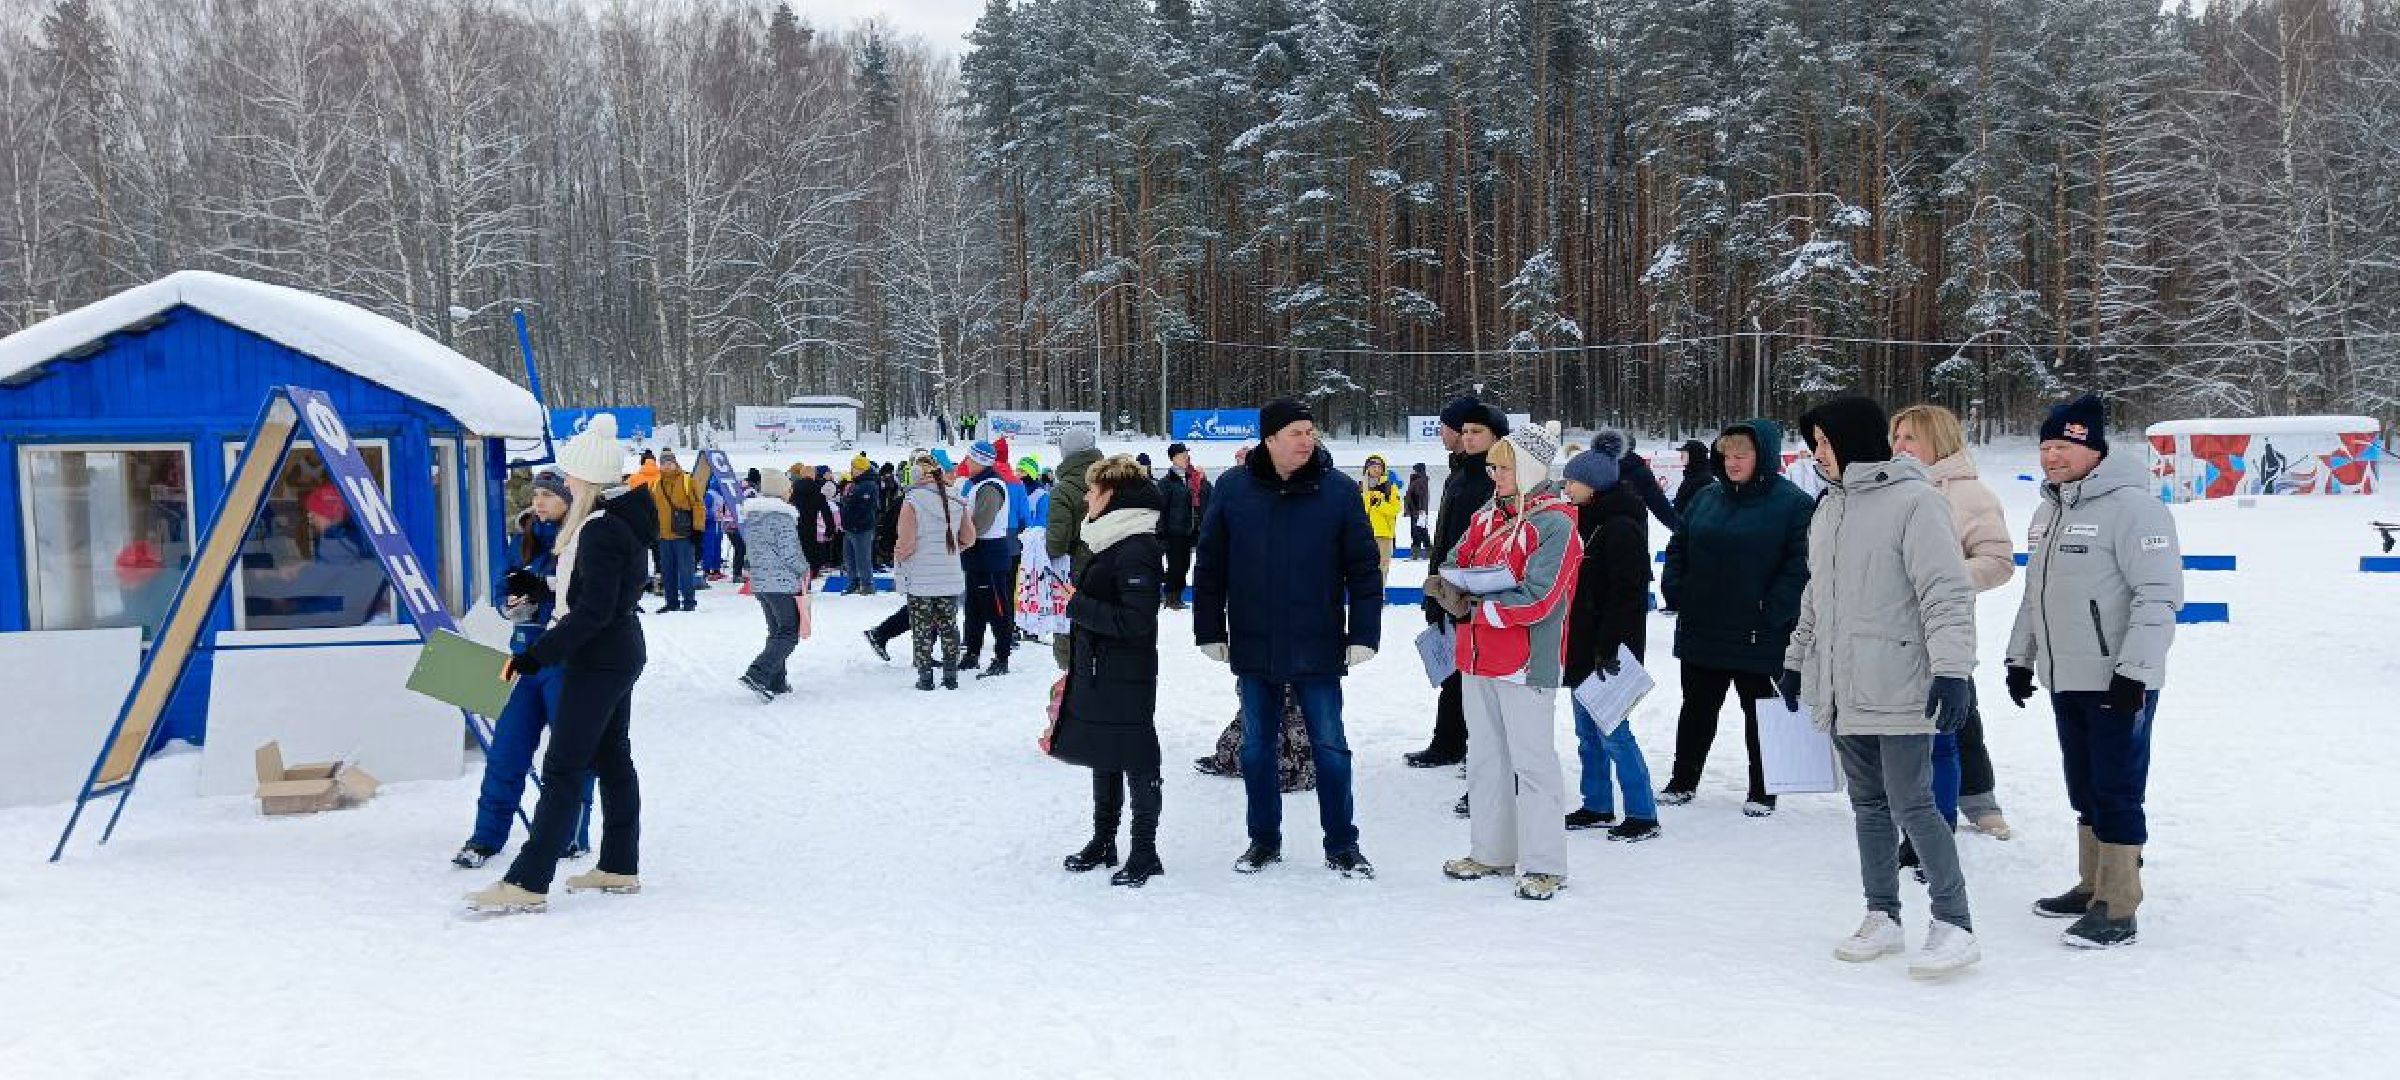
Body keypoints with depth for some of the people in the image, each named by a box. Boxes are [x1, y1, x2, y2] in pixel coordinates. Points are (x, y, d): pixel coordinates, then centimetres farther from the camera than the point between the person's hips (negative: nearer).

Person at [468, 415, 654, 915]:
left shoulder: (600, 530, -22)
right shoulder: (623, 514, 8)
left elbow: (592, 611, -26)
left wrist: (537, 655, -24)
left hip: (597, 661, -10)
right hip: (619, 653, 10)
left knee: (562, 769, -9)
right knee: (613, 758, 16)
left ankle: (527, 883, -7)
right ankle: (620, 867, 25)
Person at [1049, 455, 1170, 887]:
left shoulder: (1136, 549, -19)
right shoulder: (1112, 542, 12)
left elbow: (1136, 621, -24)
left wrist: (1080, 607, -18)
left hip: (1126, 677, -10)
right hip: (1098, 672, 10)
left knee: (1136, 762, 1)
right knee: (1103, 759, 17)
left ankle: (1145, 853, 10)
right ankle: (1103, 843, 28)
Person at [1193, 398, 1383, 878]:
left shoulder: (1340, 491, -5)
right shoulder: (1233, 489, -2)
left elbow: (1363, 568, -2)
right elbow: (1209, 565, 4)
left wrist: (1363, 635, -6)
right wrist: (1210, 632, 3)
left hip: (1318, 649, -2)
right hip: (1253, 646, 2)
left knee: (1330, 746, 5)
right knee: (1256, 746, 12)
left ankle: (1342, 844, 18)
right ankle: (1264, 839, 26)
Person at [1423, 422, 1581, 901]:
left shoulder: (1555, 523, -12)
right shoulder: (1486, 518, 12)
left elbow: (1536, 598, -20)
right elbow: (1451, 567, 12)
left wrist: (1472, 606, -14)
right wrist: (1455, 593, -12)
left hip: (1526, 660, -8)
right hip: (1478, 660, 8)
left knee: (1532, 761, -3)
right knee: (1485, 758, 15)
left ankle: (1543, 865, 4)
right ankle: (1493, 852, 27)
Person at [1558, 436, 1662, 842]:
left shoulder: (1621, 526, -15)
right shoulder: (1585, 521, 14)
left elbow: (1626, 594, -21)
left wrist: (1608, 648, -23)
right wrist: (1572, 643, 18)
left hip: (1608, 649, -10)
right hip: (1581, 644, 10)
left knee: (1612, 732, -6)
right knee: (1588, 732, 15)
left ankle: (1643, 815, 1)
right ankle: (1597, 806, 24)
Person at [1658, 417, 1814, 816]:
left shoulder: (1794, 504, -10)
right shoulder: (1707, 497, 6)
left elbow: (1800, 565, -16)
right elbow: (1678, 547, 14)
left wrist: (1771, 613, -20)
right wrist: (1675, 592, 1)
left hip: (1760, 638, -5)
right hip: (1701, 631, 5)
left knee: (1760, 712, 10)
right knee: (1697, 708, 16)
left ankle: (1762, 790, 23)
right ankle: (1683, 779, 29)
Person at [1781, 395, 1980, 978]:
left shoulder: (1912, 500, -10)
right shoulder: (1829, 506, 16)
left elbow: (1947, 592, -15)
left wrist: (1952, 668, -22)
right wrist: (1797, 661, 26)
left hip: (1897, 688, -8)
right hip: (1843, 689, 8)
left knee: (1911, 804, -6)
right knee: (1869, 805, 13)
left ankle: (1954, 924, 4)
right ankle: (1883, 918, 22)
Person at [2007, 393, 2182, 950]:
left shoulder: (2131, 506, -14)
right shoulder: (2048, 512, 14)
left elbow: (2159, 595, -19)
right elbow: (2036, 594, 24)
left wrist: (2133, 672, -22)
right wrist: (2020, 658, 22)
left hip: (2117, 682, -9)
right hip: (2065, 680, 9)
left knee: (2117, 794, -4)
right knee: (2085, 792, 16)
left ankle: (2118, 910, 1)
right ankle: (2093, 886, 27)